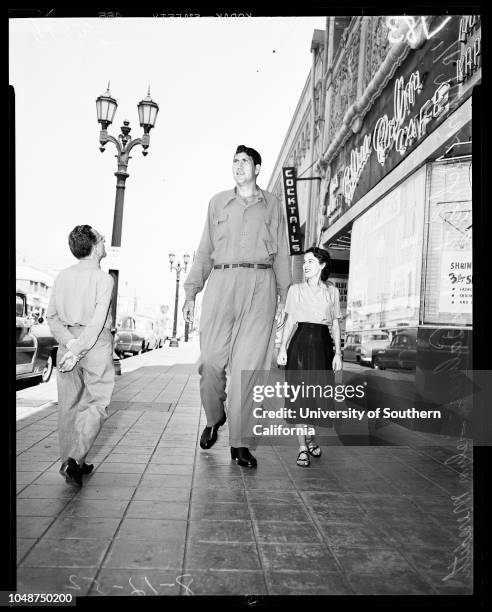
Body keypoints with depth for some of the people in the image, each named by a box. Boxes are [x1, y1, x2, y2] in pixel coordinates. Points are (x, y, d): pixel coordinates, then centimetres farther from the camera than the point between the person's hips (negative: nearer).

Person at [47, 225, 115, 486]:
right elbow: (97, 321, -17)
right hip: (97, 345, -5)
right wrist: (76, 352, -14)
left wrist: (69, 342, -5)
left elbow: (52, 316, 1)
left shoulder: (62, 276, 5)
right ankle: (75, 459, -7)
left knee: (69, 405, 12)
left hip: (67, 341, 5)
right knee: (97, 403, 5)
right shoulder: (104, 279, -10)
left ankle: (71, 462, 19)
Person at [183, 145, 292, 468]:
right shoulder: (218, 202, 18)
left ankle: (240, 443, 2)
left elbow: (281, 252, 14)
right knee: (211, 359, -4)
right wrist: (191, 292, 8)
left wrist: (284, 295, 5)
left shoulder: (272, 204, 16)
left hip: (260, 286, -1)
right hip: (221, 282, 1)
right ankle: (214, 419, 23)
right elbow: (205, 250, 15)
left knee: (249, 365, -4)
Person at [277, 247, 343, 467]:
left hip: (323, 344, 1)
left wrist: (338, 352, 4)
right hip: (301, 341, -1)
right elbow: (289, 321, 6)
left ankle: (310, 436, 29)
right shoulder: (296, 289, 8)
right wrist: (282, 348, -2)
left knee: (319, 393, 3)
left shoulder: (332, 291, 10)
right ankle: (302, 448, 2)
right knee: (300, 393, -5)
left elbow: (335, 324, 10)